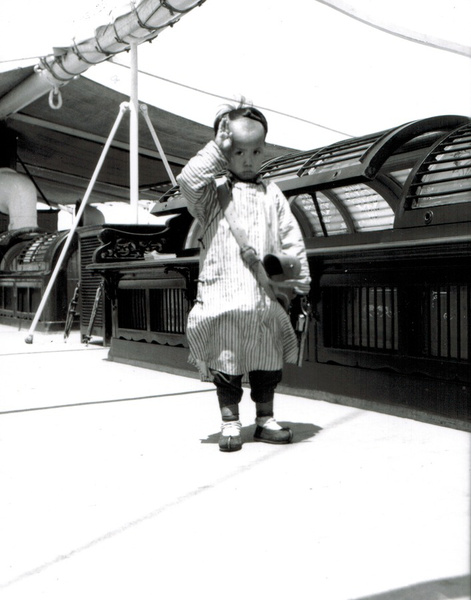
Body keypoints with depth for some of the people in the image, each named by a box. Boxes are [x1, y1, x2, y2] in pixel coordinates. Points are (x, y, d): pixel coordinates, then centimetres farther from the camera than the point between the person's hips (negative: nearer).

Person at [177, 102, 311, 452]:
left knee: (267, 363, 12)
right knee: (227, 364, 4)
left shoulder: (272, 193, 12)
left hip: (266, 297, 3)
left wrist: (300, 281, 8)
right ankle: (230, 423, 17)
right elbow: (188, 180, -18)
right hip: (224, 297, -3)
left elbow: (292, 238, 12)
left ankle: (265, 419, 27)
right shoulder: (213, 191, 4)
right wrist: (216, 149, -11)